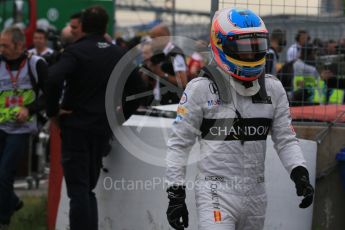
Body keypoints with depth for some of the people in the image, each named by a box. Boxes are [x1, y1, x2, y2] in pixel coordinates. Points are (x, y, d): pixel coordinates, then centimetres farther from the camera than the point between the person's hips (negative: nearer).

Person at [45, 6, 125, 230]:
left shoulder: (76, 51, -10)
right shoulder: (119, 54, 7)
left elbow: (53, 79, -25)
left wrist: (53, 109, -13)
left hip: (76, 126, -5)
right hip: (103, 127, 5)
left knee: (78, 189, -4)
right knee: (89, 188, 16)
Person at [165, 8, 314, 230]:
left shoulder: (273, 89, 6)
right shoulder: (201, 89, -7)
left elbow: (286, 139, 11)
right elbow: (180, 144, -3)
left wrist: (300, 174, -5)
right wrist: (176, 194, -6)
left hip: (256, 193, 5)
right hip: (217, 193, -5)